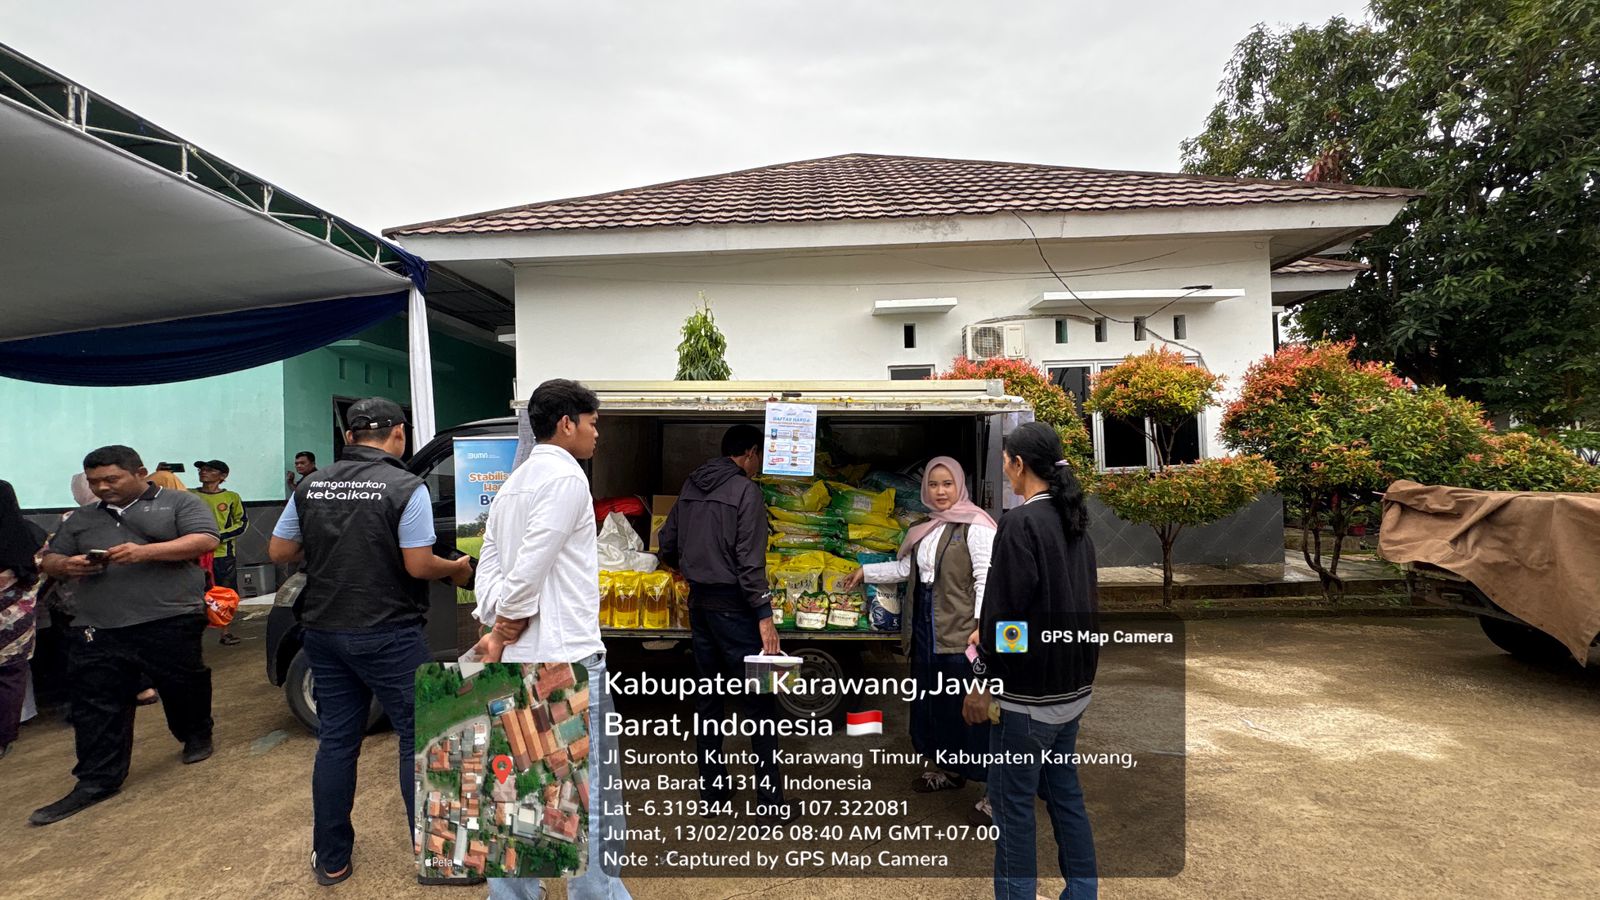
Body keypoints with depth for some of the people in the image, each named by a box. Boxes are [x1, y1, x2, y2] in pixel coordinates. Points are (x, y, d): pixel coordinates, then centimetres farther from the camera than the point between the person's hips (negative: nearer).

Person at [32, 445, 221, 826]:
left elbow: (205, 540, -10)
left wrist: (146, 552, -20)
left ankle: (196, 736, 33)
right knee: (96, 708, 5)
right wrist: (66, 566, -2)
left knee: (184, 690, 8)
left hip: (169, 623, -4)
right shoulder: (81, 520, 20)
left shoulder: (180, 503, 2)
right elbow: (50, 560, 23)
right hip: (96, 630, 5)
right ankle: (96, 781, 14)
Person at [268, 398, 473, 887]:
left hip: (324, 631, 6)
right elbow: (418, 565, -17)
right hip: (387, 635, -6)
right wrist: (457, 567, 1)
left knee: (336, 740, 16)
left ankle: (331, 859, 27)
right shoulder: (406, 487, -14)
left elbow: (279, 551, 9)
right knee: (420, 737, 5)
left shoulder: (311, 486, 3)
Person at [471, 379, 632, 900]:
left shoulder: (513, 484, 16)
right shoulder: (566, 476, -13)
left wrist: (496, 631, 3)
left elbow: (489, 564, 13)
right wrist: (501, 635, -7)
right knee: (592, 796, 2)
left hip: (519, 662, 9)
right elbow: (531, 567, -19)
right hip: (567, 660, -9)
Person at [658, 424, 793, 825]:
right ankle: (770, 803, 7)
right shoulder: (745, 490, -12)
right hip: (732, 606, -7)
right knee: (761, 702, 2)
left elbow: (667, 544, 14)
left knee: (708, 700, 16)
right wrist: (764, 615, -17)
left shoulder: (690, 486, 8)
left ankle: (712, 792, 26)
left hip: (699, 602, 7)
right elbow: (750, 561, -18)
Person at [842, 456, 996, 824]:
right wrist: (866, 572, 28)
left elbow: (986, 579, -17)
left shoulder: (975, 526, -11)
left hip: (961, 636, -8)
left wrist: (983, 626, -25)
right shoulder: (925, 529, 14)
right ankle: (945, 769, 38)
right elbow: (905, 568, 24)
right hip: (926, 633, 8)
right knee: (931, 704, 18)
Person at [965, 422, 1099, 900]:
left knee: (1012, 799, 4)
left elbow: (1005, 607, -20)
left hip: (1028, 688, -9)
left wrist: (984, 680, -13)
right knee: (1063, 789, 20)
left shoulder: (1021, 522, -19)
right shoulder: (1074, 521, 8)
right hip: (1073, 682, 9)